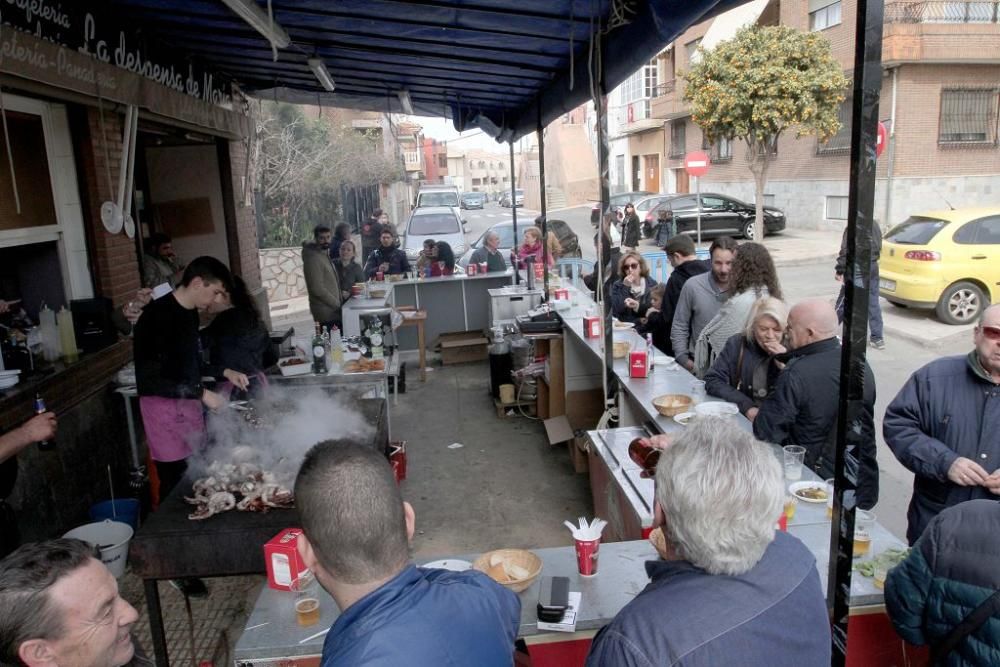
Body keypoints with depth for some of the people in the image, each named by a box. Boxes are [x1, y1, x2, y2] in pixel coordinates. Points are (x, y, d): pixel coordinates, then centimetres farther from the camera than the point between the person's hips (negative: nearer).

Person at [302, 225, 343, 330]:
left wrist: (340, 297, 12)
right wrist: (337, 304, -15)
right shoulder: (313, 259, -16)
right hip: (327, 314, -10)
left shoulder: (325, 254, 15)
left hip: (333, 311, 10)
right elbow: (318, 289, -22)